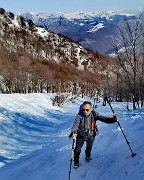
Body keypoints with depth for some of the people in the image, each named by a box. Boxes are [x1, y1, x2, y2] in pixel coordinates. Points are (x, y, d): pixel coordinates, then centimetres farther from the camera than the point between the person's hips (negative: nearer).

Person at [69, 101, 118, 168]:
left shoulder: (94, 114, -25)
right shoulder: (80, 115, -30)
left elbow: (104, 119, -28)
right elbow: (75, 124, -41)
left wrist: (113, 119, -46)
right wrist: (73, 132, -61)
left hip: (91, 135, 2)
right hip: (81, 135, -2)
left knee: (89, 148, 26)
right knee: (77, 149, 0)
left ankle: (88, 156, 59)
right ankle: (76, 162, 29)